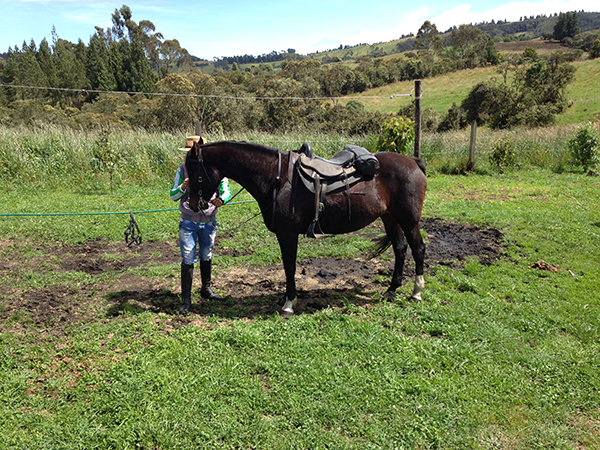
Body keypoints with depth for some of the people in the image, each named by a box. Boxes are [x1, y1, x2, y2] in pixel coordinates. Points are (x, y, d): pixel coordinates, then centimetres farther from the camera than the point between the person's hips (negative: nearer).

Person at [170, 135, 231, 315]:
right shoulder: (183, 169, -2)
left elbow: (226, 191, -5)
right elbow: (173, 196, 1)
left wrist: (221, 200, -29)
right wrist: (183, 187, -21)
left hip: (209, 222, 1)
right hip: (188, 222, -1)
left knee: (206, 256, 17)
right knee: (188, 260, -3)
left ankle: (206, 289, 37)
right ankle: (186, 300, 6)